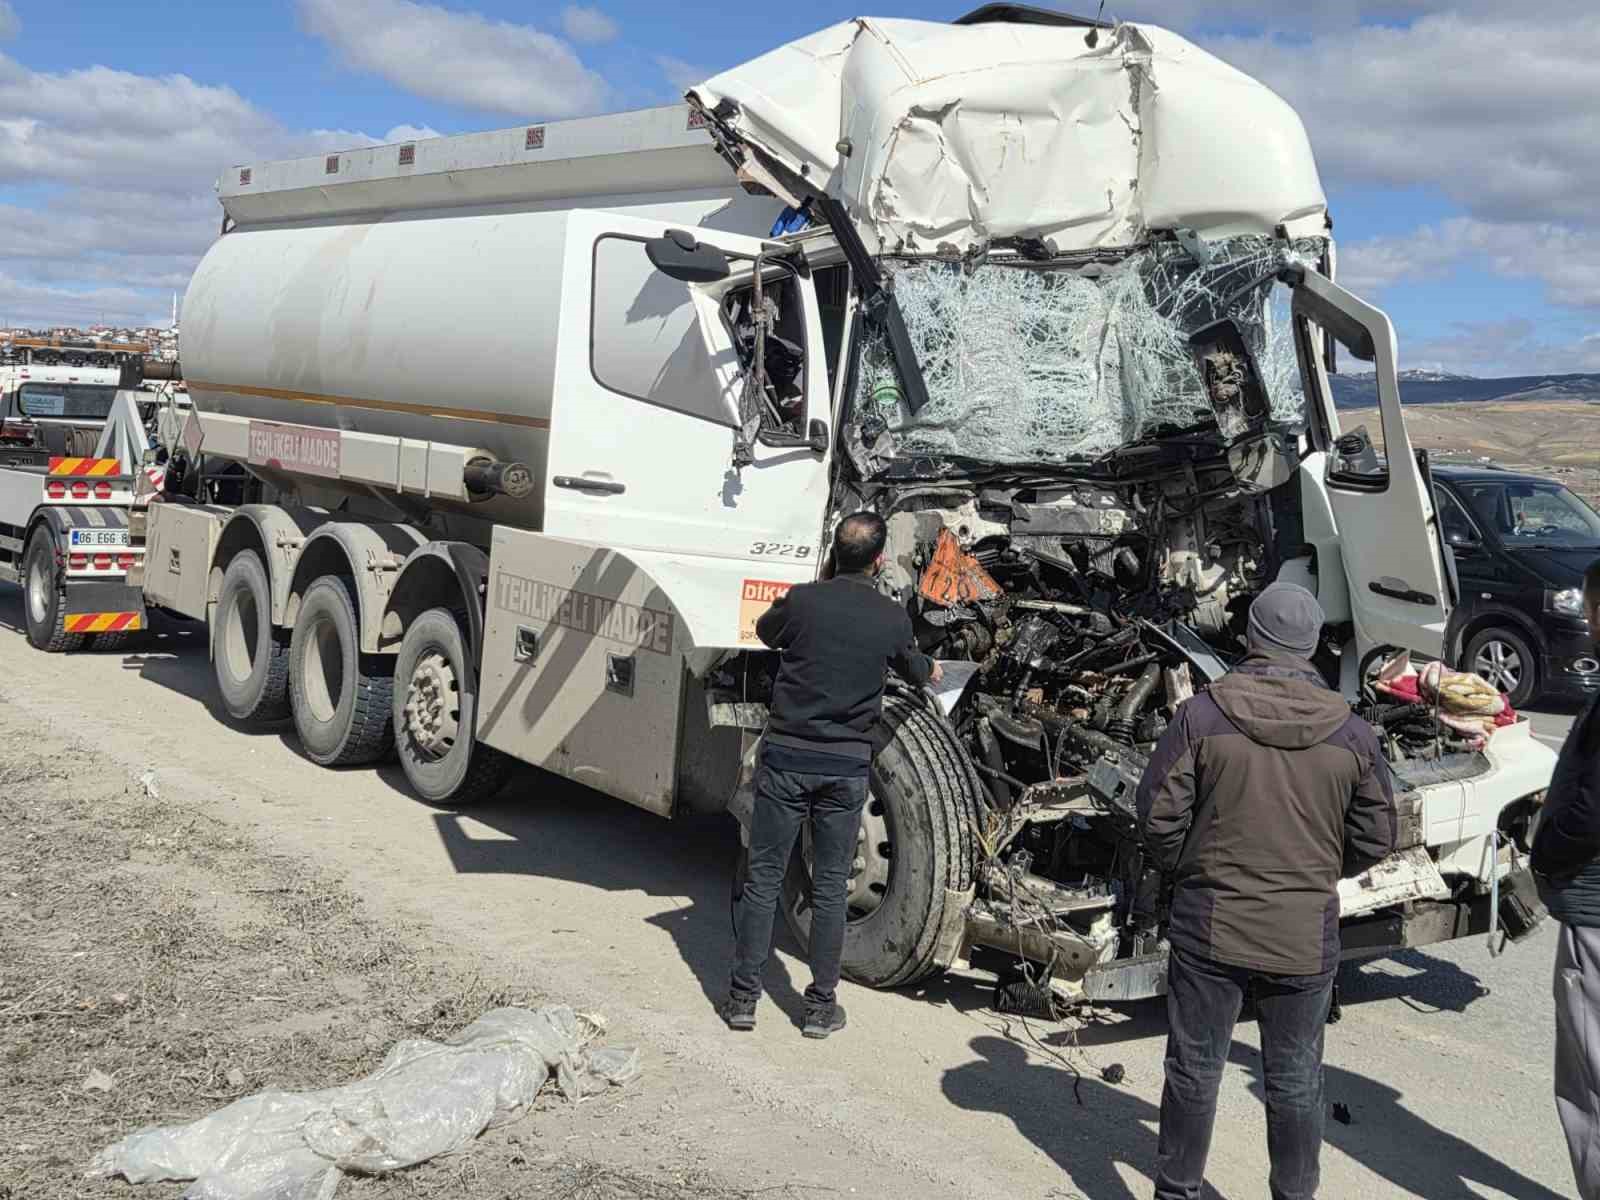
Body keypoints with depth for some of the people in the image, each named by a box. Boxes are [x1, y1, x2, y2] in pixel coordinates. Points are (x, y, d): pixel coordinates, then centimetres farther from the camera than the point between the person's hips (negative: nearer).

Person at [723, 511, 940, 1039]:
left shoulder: (803, 600, -8)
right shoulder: (893, 618, -2)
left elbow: (765, 632, 14)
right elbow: (914, 670, 19)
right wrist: (932, 669, 43)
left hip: (786, 758, -1)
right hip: (848, 767, 1)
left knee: (764, 878, 8)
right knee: (830, 887, 10)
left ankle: (743, 997, 12)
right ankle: (822, 1006, 17)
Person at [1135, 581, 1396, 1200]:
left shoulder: (1201, 716, -11)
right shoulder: (1352, 734, -4)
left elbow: (1159, 816, -9)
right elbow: (1375, 837, 4)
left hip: (1210, 924, -1)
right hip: (1307, 935, 2)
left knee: (1194, 1071, 12)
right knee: (1296, 1081, 15)